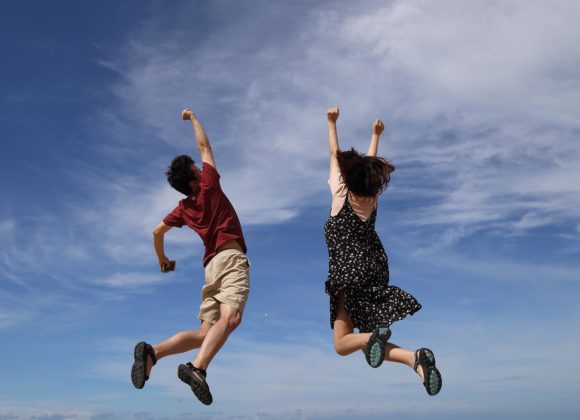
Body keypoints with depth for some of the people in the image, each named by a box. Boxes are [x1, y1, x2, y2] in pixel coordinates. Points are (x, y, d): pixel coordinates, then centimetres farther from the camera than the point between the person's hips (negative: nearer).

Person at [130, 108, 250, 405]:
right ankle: (197, 368, -46)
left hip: (212, 265, 7)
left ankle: (152, 352, -9)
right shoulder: (209, 187, 4)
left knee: (205, 334, 5)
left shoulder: (184, 208, 19)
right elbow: (204, 146, 13)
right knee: (230, 317, -27)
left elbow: (157, 232, 24)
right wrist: (193, 117, 28)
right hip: (230, 258, -7)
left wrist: (163, 260, 40)